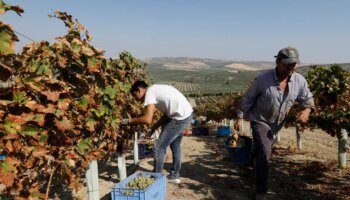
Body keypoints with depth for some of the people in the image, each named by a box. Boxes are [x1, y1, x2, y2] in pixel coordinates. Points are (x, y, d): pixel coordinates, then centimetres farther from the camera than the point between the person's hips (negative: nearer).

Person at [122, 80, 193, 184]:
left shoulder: (149, 92, -10)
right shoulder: (156, 89, 17)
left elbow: (148, 119, -20)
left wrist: (129, 120, -6)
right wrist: (154, 127, 13)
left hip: (181, 118, -10)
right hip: (187, 114, 10)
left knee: (159, 148, 2)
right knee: (175, 145, 25)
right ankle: (175, 175, 40)